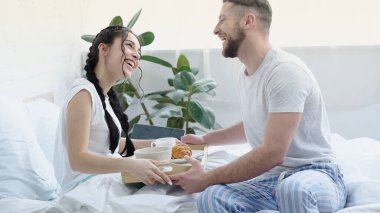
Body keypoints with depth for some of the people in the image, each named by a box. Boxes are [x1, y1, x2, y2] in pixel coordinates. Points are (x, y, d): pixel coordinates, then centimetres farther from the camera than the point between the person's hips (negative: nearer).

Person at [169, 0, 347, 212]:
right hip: (270, 178, 7)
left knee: (293, 189, -42)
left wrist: (207, 179, -17)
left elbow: (272, 153, -23)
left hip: (314, 174, -6)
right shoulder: (245, 74, 11)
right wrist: (204, 139, 27)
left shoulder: (285, 70, -17)